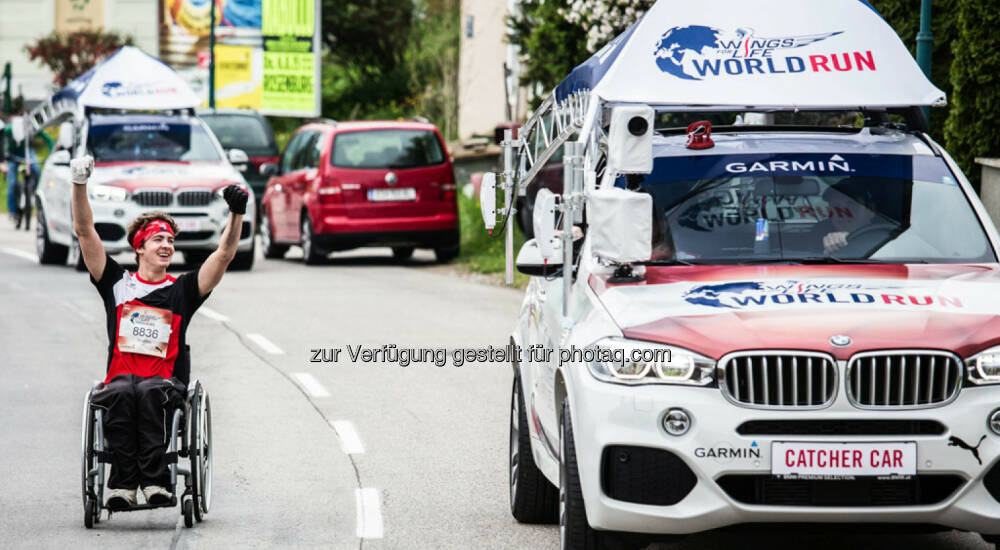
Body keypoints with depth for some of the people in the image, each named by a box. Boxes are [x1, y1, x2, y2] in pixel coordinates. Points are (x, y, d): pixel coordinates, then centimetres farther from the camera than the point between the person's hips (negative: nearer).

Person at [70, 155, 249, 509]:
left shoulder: (182, 290, 14)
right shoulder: (118, 283, 15)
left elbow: (225, 254, 6)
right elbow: (85, 232, 9)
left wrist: (237, 213, -9)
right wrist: (79, 184, -1)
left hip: (166, 383, 0)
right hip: (120, 377, 0)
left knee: (151, 392, -36)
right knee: (123, 391, -36)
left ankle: (155, 479, -41)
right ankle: (123, 482, -39)